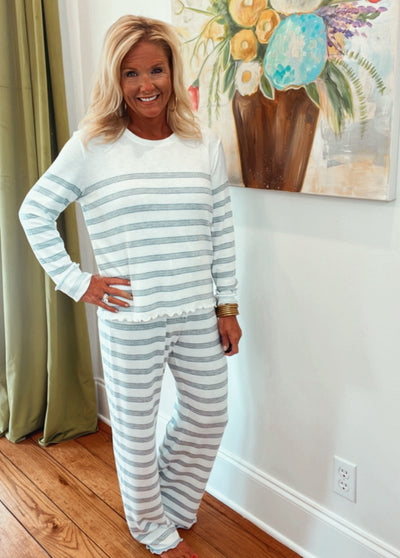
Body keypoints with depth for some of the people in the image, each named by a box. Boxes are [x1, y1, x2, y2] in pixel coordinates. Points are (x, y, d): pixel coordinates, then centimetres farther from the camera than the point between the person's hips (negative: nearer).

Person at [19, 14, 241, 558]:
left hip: (199, 315, 4)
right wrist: (76, 280, -6)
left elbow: (222, 232, 6)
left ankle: (173, 505, 45)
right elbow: (34, 212, 0)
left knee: (208, 418, 16)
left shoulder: (205, 145, 2)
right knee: (137, 430, 12)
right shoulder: (91, 147, -7)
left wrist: (227, 307, 6)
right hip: (130, 321, -3)